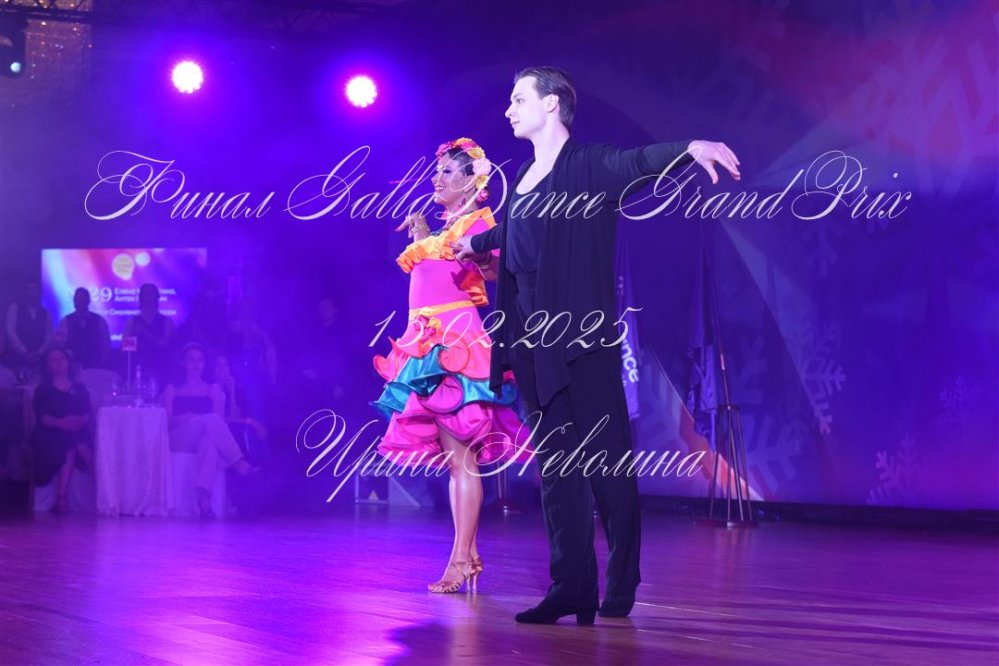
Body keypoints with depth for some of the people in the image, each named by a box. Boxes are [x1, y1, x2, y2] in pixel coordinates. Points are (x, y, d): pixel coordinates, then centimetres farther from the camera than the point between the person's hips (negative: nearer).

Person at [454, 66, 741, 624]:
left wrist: (690, 147, -46)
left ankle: (622, 583, 10)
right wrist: (474, 242, 55)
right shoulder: (524, 179, 16)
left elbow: (641, 161, -26)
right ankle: (572, 588, 7)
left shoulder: (590, 168, -6)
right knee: (555, 466, 5)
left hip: (583, 337, -7)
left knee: (606, 457, -2)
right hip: (532, 338, 7)